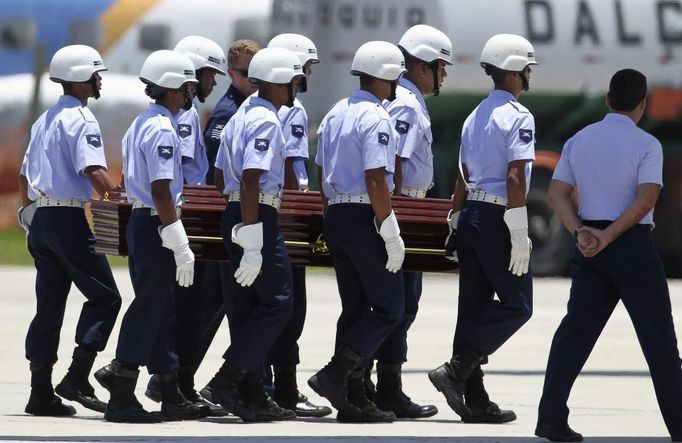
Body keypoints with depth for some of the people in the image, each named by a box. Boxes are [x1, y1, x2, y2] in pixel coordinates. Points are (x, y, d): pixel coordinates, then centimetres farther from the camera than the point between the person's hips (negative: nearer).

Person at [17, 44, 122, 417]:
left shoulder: (45, 120, 18)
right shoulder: (81, 119, -10)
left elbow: (24, 175, 22)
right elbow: (93, 171, -22)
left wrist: (29, 213, 29)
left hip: (40, 219, 9)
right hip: (68, 219, -9)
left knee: (49, 303, 8)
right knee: (104, 296, -3)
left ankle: (41, 393, 7)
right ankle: (77, 379, -12)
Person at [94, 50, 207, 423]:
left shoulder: (141, 125, 15)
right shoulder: (162, 129, -16)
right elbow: (161, 191, -21)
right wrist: (180, 246, -21)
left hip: (140, 221, 10)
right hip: (155, 225, -10)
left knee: (160, 311, 12)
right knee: (149, 311, -6)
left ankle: (171, 396, 16)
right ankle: (121, 399, -5)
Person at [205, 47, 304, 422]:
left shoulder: (241, 116, 16)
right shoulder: (266, 121, -14)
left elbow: (220, 178, 21)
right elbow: (251, 181, -22)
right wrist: (253, 244, -25)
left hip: (234, 217, 10)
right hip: (258, 218, -10)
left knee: (248, 304, 10)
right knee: (277, 302, -6)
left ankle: (251, 394, 11)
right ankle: (228, 378, -12)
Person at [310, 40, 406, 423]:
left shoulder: (335, 114, 13)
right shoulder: (376, 118, -14)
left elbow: (322, 173, 18)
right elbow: (375, 179, -20)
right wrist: (392, 235, -18)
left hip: (336, 217, 9)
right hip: (366, 218, -9)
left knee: (355, 307, 10)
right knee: (388, 307, -2)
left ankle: (353, 399, 8)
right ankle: (336, 374, -14)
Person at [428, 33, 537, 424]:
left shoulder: (476, 116, 16)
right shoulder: (518, 116, -11)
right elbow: (515, 178, -18)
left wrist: (456, 222, 22)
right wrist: (520, 236, -18)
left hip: (470, 215, 9)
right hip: (498, 217, -9)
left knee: (474, 305, 7)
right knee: (516, 304, -2)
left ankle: (475, 401, 7)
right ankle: (457, 370, -14)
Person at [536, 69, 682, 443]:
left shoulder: (579, 141, 9)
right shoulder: (646, 144, -8)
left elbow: (558, 193, 4)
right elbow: (646, 199, -19)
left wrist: (581, 233, -6)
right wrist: (609, 236, -16)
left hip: (590, 247, 5)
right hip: (632, 245, -5)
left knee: (576, 329, 7)